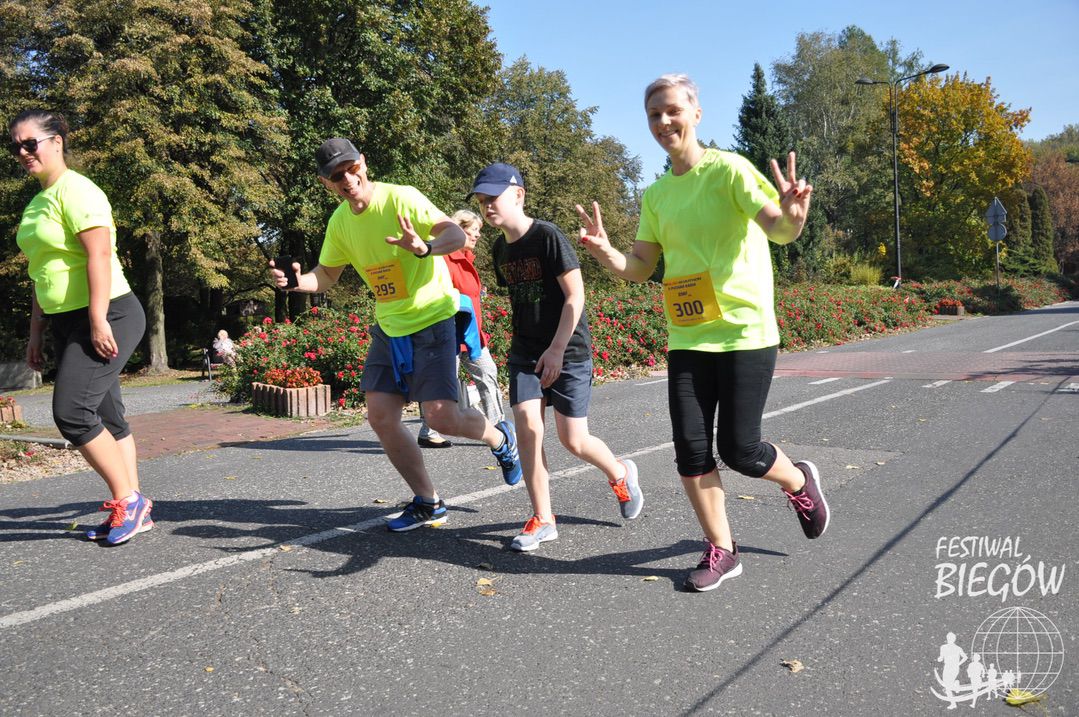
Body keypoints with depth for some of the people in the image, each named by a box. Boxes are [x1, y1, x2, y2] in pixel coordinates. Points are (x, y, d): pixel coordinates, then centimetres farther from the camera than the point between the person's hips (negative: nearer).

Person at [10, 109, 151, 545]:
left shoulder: (75, 190, -9)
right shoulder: (38, 202, 18)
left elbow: (99, 255, -20)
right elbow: (43, 273, 21)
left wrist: (98, 321, -25)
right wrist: (36, 332, 19)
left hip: (107, 317, -9)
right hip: (66, 322, 9)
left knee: (71, 411, -14)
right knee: (105, 417, 8)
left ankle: (128, 501, -3)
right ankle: (133, 509, 13)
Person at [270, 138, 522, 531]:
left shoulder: (401, 198, -16)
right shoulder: (339, 221, 4)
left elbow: (456, 234, -27)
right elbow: (326, 275, 14)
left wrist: (425, 247, -48)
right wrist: (296, 280, -8)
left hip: (431, 319, -7)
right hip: (388, 326, 7)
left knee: (442, 417, -14)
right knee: (380, 417, 1)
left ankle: (501, 438, 20)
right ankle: (428, 503, 17)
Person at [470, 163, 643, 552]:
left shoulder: (549, 237, -15)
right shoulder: (500, 249, 7)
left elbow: (575, 296, -17)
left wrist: (556, 349, -19)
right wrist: (526, 341, 16)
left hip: (568, 350, -6)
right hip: (525, 351, 6)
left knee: (573, 440, -4)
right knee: (526, 426, -9)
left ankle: (621, 474, 29)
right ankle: (543, 519, 3)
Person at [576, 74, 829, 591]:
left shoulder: (729, 169, -7)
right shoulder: (656, 195, 10)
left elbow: (777, 228, -19)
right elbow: (639, 267, 9)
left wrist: (791, 216, -42)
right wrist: (603, 251, -12)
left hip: (745, 331, -5)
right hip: (686, 338, 5)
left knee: (738, 449, -3)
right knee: (690, 450, 0)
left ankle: (800, 483, 32)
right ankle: (721, 550, 19)